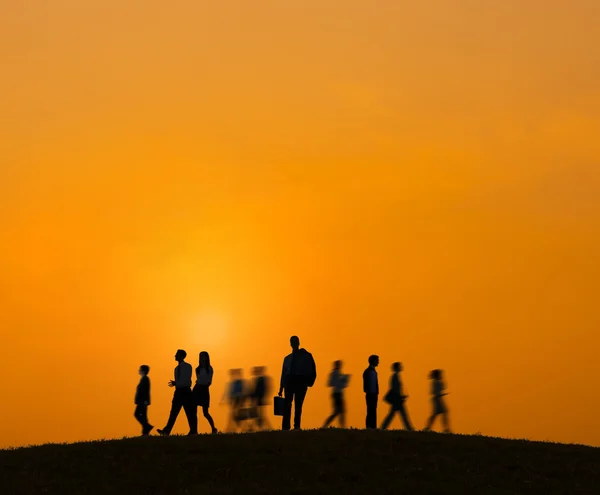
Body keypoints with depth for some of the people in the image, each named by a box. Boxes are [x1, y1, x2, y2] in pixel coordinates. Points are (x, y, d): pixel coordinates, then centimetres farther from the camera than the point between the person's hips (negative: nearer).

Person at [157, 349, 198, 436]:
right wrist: (175, 383, 0)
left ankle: (193, 431, 8)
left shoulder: (187, 366, -7)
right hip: (178, 391, 7)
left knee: (190, 412, 0)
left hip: (185, 391, -7)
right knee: (174, 412, 1)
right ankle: (166, 431, -4)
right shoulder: (177, 368, 14)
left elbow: (187, 380, -15)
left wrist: (176, 383, -19)